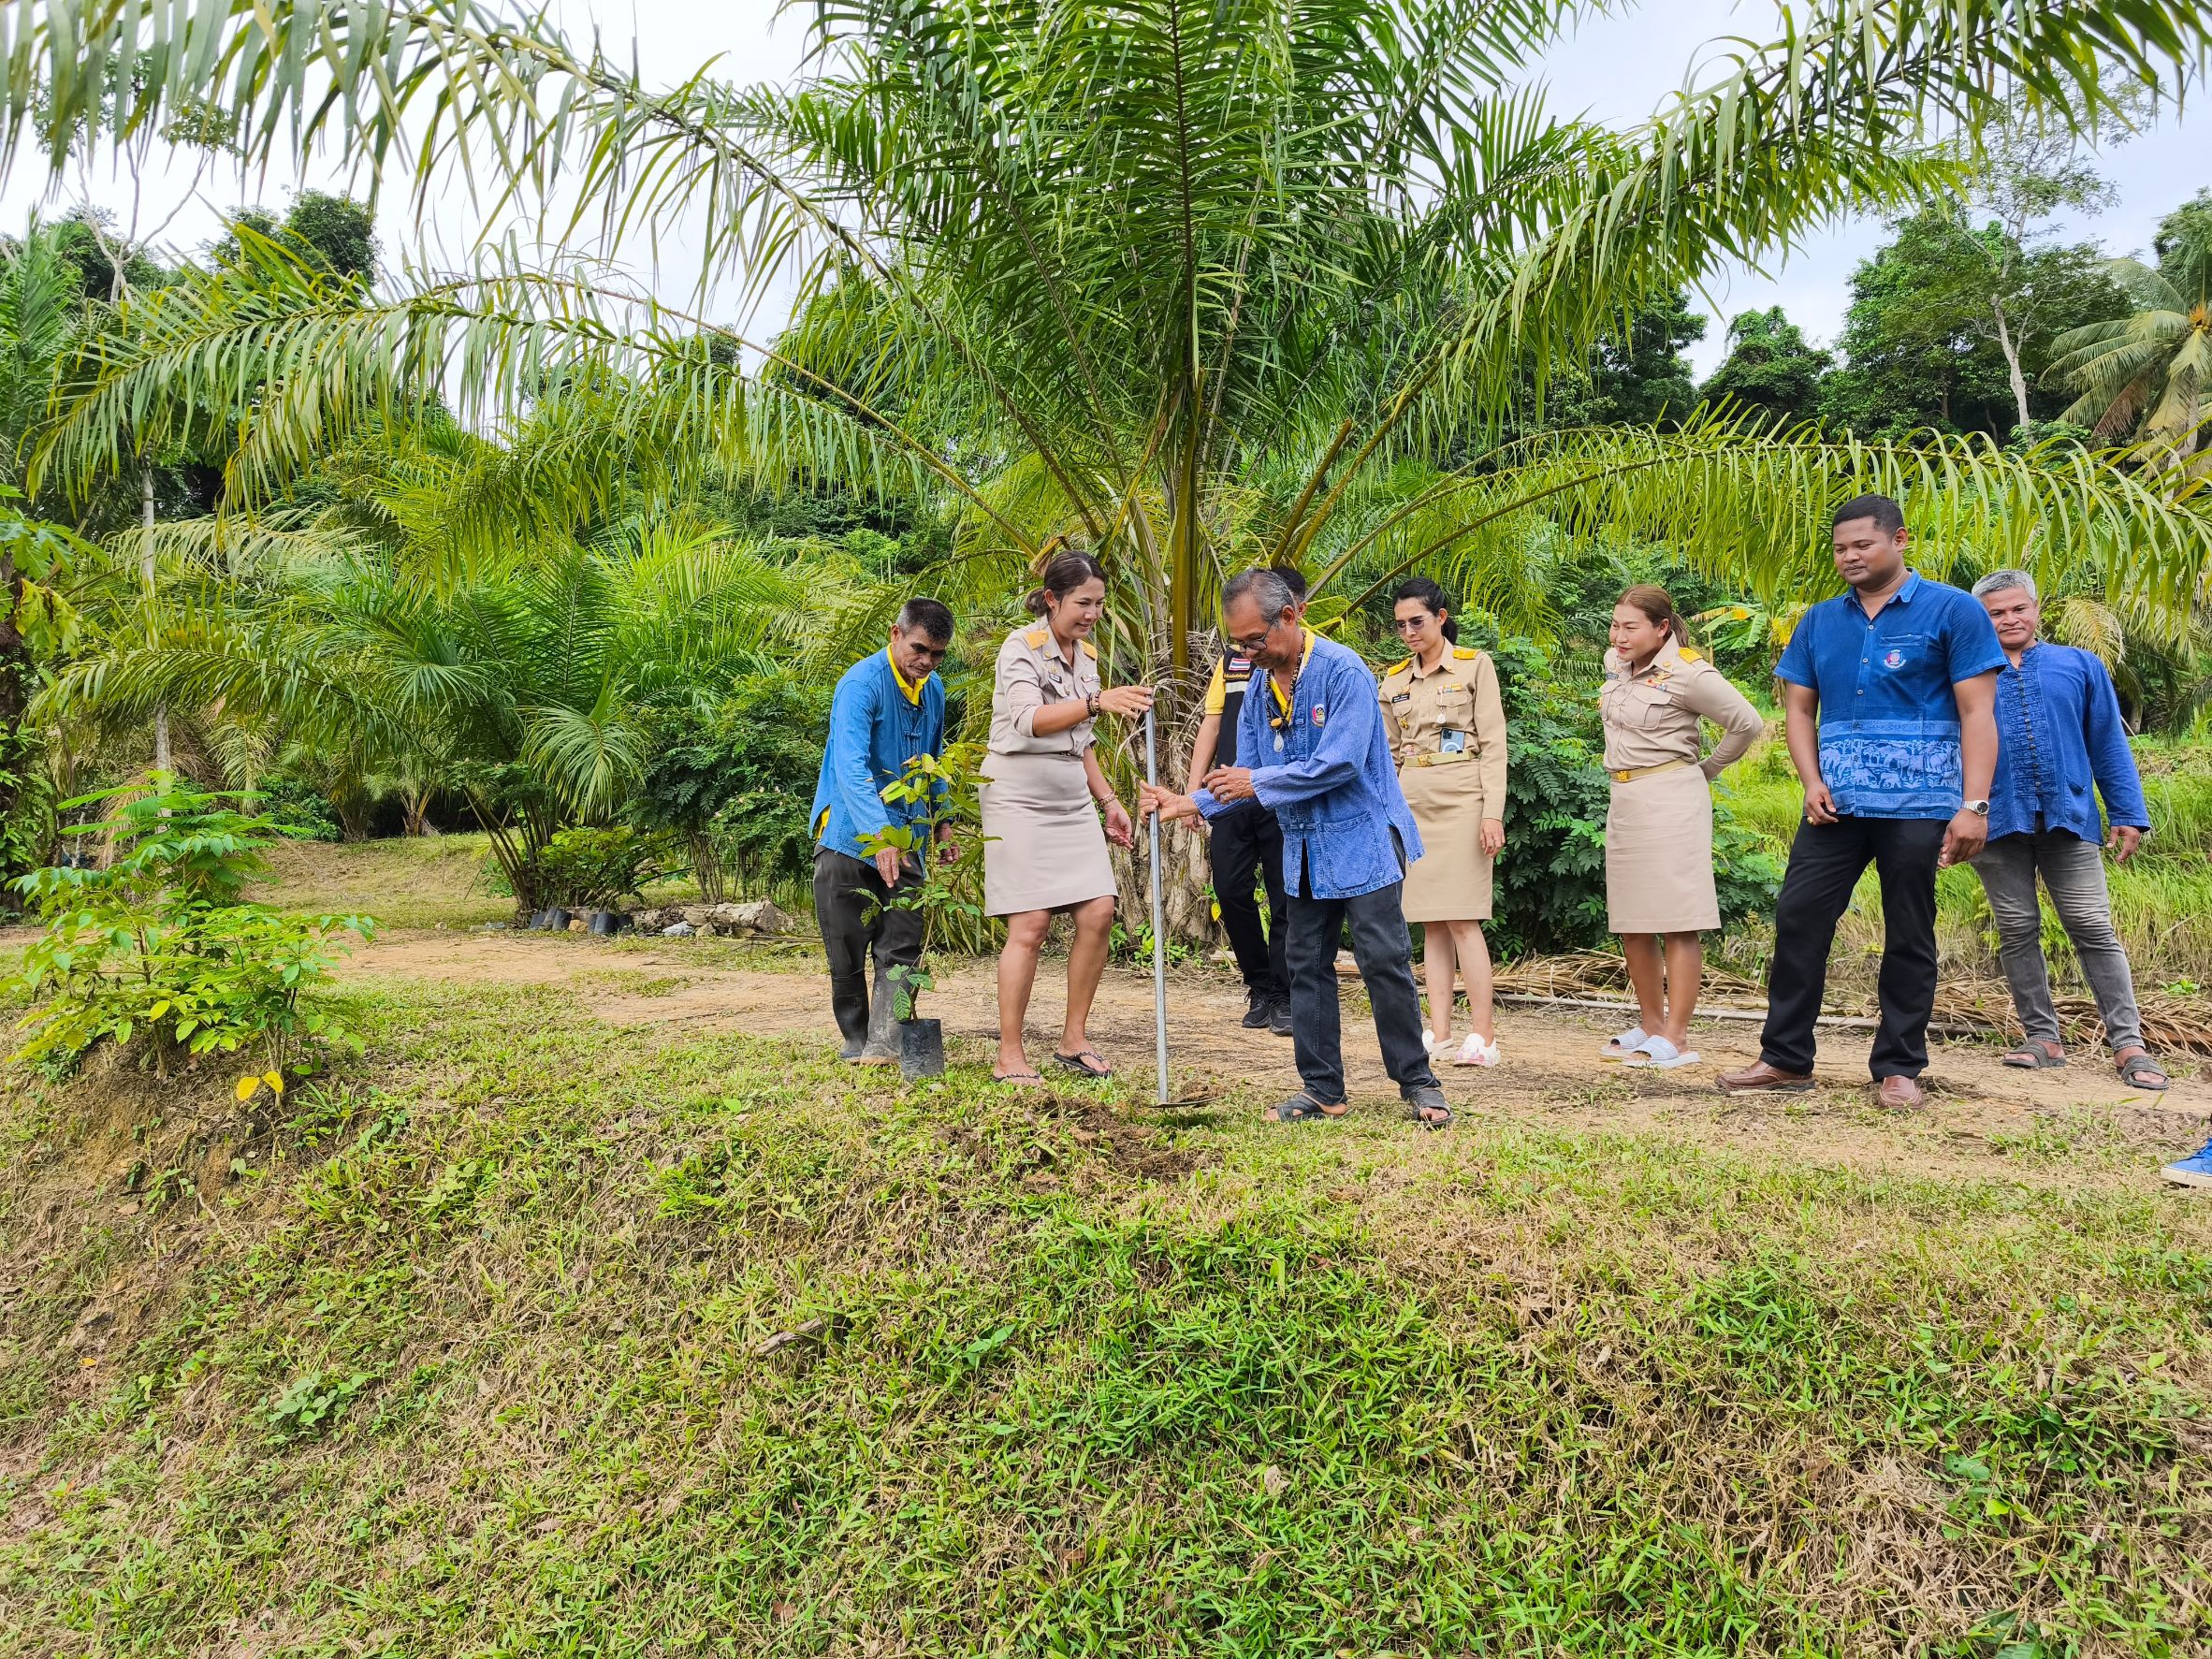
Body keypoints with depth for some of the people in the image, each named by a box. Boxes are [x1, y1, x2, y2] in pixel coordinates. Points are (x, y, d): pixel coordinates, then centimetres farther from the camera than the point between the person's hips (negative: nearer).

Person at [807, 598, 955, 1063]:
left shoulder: (934, 691, 7)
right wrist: (880, 832, -40)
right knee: (848, 950, 3)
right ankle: (857, 1039, 18)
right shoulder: (861, 684, -17)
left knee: (902, 946, -4)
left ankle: (885, 1042, -3)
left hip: (904, 838, 6)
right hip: (850, 835, -6)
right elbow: (851, 767, -29)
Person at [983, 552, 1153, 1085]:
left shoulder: (1087, 656, 12)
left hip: (1072, 801, 7)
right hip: (1020, 799, -7)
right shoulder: (1021, 647, -10)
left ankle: (1074, 1040, 11)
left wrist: (1107, 800, 16)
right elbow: (1030, 720, -29)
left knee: (1098, 912, -2)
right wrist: (1098, 701, -41)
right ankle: (1010, 1057, -1)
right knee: (1031, 925, -10)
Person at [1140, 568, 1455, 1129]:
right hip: (1304, 850, 7)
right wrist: (1193, 803, -7)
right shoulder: (1259, 689, 7)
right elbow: (1247, 776, 9)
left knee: (1385, 962, -5)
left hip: (1362, 840, -7)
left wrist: (1258, 782, -17)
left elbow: (1340, 762, -24)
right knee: (1307, 967, 9)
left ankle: (1417, 1083, 8)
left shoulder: (1342, 671, -16)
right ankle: (1322, 1089, 18)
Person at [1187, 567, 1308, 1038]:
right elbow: (1211, 724, 17)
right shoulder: (1232, 657, 16)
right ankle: (1260, 987, 20)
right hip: (1230, 797, 4)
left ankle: (1283, 998, 12)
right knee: (1231, 891, 3)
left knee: (1286, 900, 0)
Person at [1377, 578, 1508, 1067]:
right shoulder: (1394, 679, 13)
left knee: (1461, 918, -10)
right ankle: (1439, 1033, 7)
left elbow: (1493, 744, -5)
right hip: (1413, 804, 5)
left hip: (1461, 801, -5)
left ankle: (1483, 1035, -6)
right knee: (1432, 922, 4)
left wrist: (1492, 813, -13)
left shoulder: (1475, 665, 0)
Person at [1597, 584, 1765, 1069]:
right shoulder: (1615, 663, 10)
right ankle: (1650, 1025, 22)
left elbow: (1747, 723, -9)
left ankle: (1675, 1039, -4)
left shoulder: (1687, 673, -13)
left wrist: (1706, 770, 2)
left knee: (1677, 923, -6)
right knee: (1630, 922, 10)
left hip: (1670, 801, -8)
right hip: (1623, 800, 8)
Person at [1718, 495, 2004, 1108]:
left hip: (1918, 804, -4)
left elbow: (1977, 713, -6)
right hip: (1836, 803, 4)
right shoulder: (1819, 622, 12)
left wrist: (1974, 805, -14)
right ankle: (1786, 1057, 9)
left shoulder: (1952, 612, -1)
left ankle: (1898, 1068, 15)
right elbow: (1798, 708, 14)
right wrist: (1811, 780, -2)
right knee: (1797, 919, 0)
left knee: (1909, 936, 5)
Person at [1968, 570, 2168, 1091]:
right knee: (2017, 932, 4)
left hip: (2069, 818, 0)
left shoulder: (2079, 667, 10)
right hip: (1998, 823, 0)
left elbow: (2109, 745, 8)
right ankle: (2043, 1038, 13)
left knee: (2094, 929, -2)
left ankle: (2128, 1043, 2)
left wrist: (2128, 814, 3)